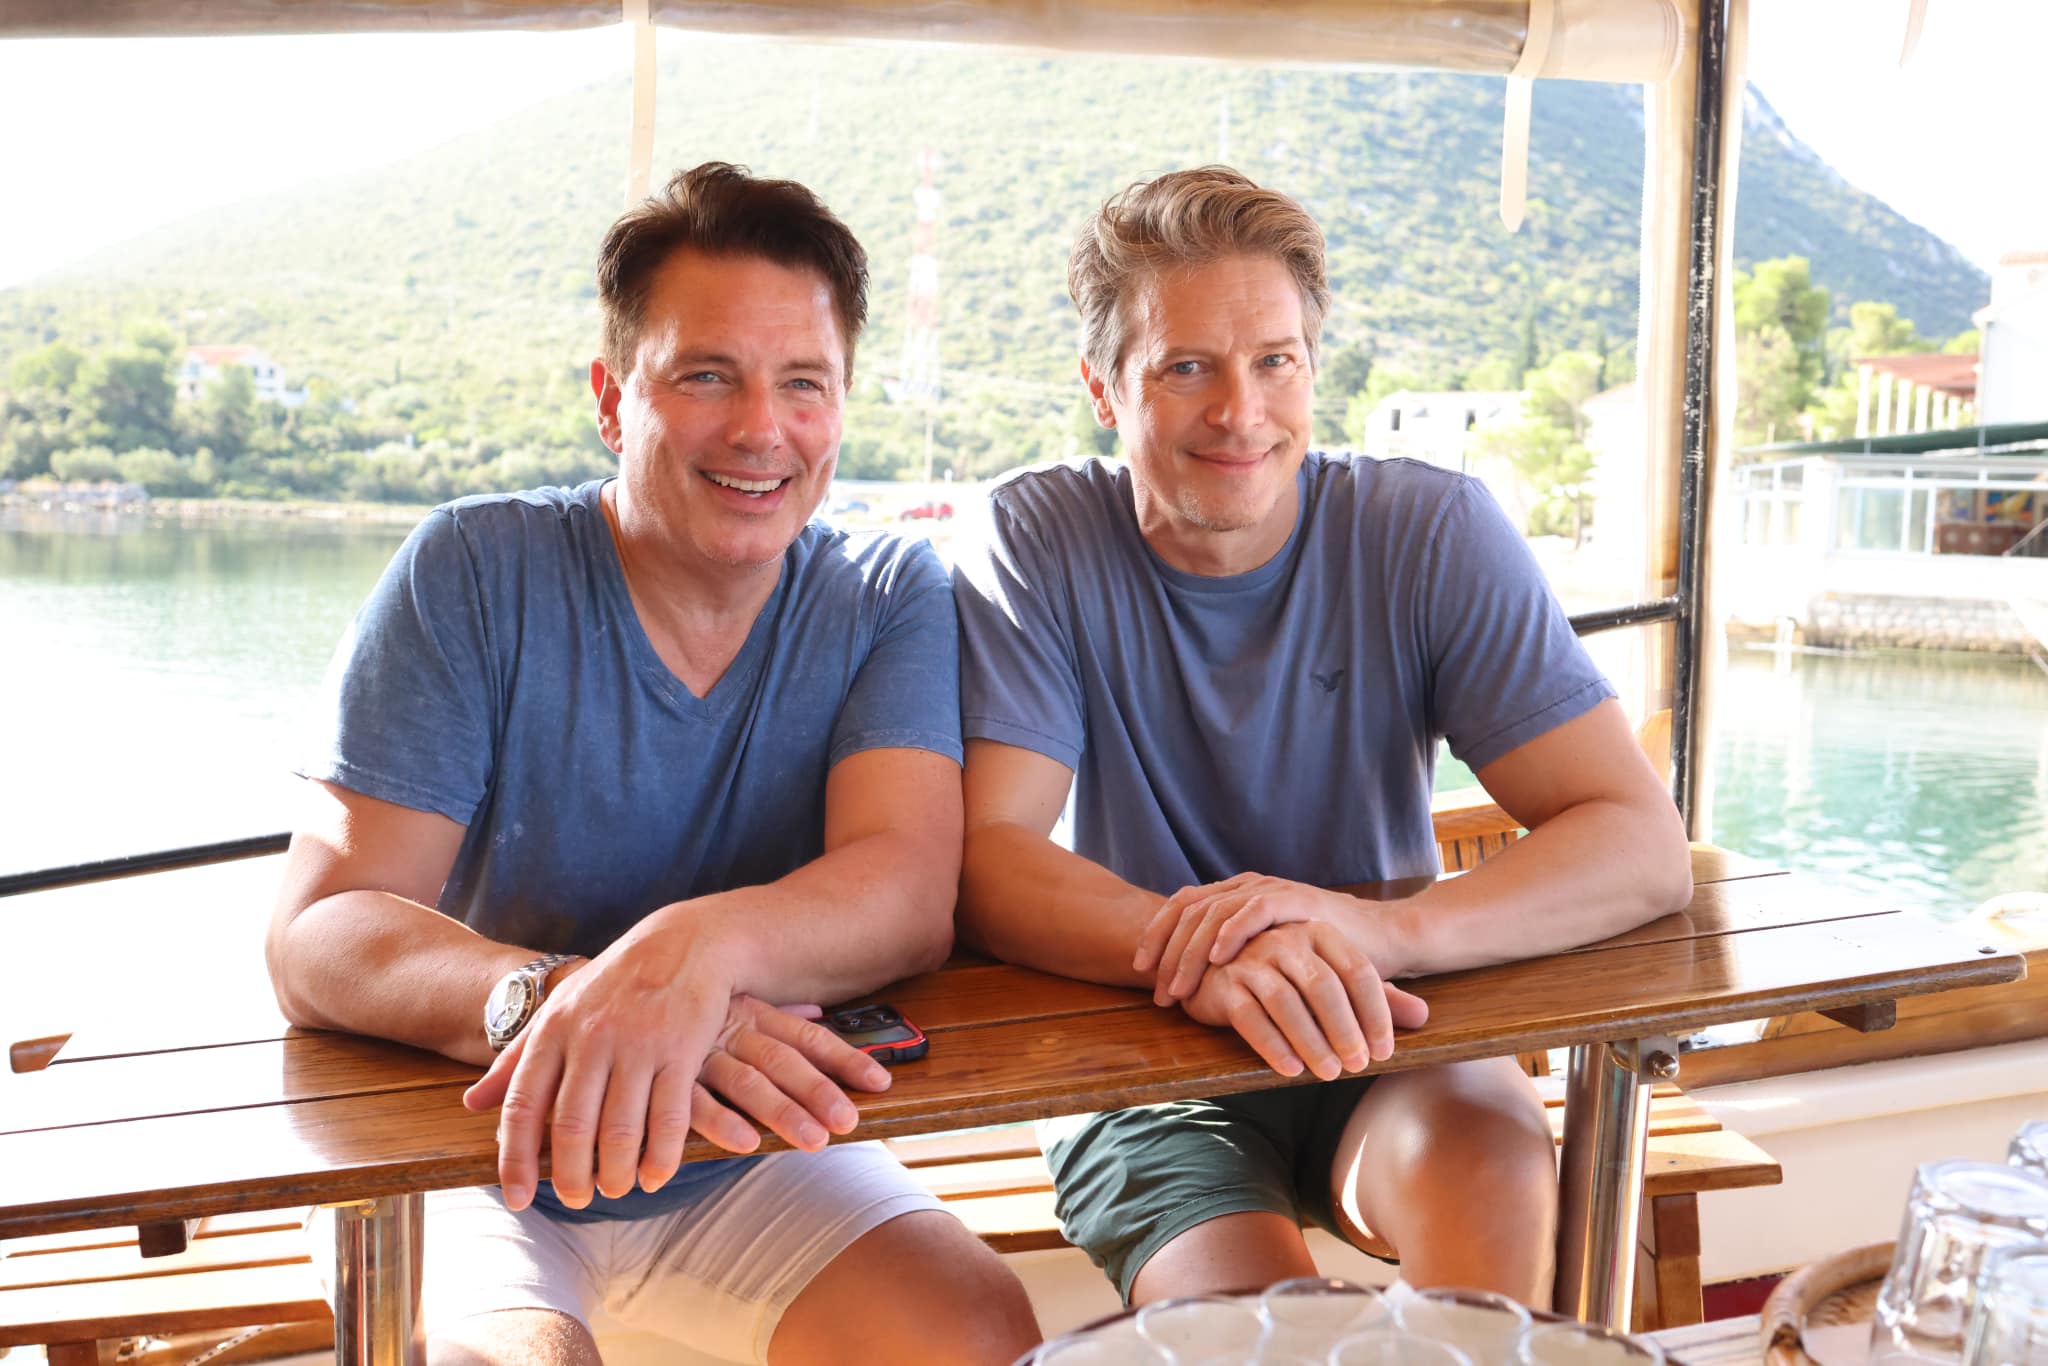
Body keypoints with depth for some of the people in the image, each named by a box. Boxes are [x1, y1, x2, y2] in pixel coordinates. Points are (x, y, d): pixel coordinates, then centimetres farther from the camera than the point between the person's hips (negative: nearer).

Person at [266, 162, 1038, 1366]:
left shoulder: (889, 596, -3)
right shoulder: (477, 574, -10)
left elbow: (913, 888, -19)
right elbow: (320, 938, -17)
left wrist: (697, 947, -41)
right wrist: (548, 997, -39)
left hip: (753, 1155, 3)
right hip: (471, 1164, -2)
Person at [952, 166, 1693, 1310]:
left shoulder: (1433, 530, -9)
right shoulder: (1040, 541, -9)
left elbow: (1646, 848, -15)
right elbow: (988, 856, -17)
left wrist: (1382, 927, -35)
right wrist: (1190, 947, -39)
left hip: (1379, 1050, 1)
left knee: (1490, 1146, -29)